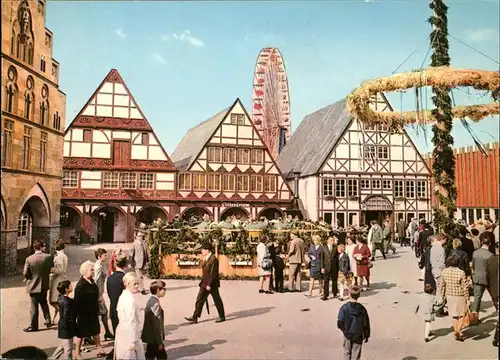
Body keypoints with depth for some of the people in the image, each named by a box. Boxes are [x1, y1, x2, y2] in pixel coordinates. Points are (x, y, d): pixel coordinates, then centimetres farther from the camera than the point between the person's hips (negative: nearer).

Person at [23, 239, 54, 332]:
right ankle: (48, 321, 29)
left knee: (34, 306, 6)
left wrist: (28, 277, 9)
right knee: (44, 303, 23)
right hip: (44, 285, 3)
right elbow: (52, 270, -7)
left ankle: (33, 326, 13)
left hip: (33, 285, -2)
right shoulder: (48, 257, -12)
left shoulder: (29, 259, -14)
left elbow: (25, 273, -13)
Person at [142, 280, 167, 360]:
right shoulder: (155, 304, -22)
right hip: (154, 338, -9)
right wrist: (159, 342, -17)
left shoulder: (151, 301, 8)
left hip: (150, 337, 9)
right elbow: (157, 325, -22)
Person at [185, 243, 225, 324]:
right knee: (200, 300, 7)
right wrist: (203, 282, 18)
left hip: (212, 284, -9)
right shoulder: (206, 259, 10)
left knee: (217, 300, 4)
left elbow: (213, 273, -22)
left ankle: (222, 317, 18)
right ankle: (195, 317, 11)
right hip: (205, 283, 9)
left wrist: (209, 284, -22)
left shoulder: (213, 259, -19)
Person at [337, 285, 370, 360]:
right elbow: (366, 324, -3)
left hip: (347, 335, -1)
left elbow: (340, 323, -14)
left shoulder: (344, 307, -15)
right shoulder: (362, 308, -10)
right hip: (358, 336, 1)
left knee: (347, 352, 19)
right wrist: (366, 335, 10)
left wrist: (344, 329, 7)